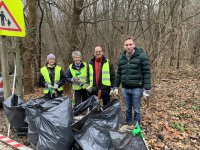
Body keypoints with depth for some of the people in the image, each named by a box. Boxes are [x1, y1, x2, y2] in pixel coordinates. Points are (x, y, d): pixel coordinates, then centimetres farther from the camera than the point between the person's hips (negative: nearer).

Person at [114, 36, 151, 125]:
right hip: (125, 88, 4)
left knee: (136, 110, 8)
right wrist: (116, 86, 12)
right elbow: (118, 73, 14)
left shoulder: (141, 56, -9)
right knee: (128, 109, 16)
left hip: (137, 89, -4)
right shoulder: (121, 58, 7)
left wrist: (147, 89, -14)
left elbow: (147, 73, -10)